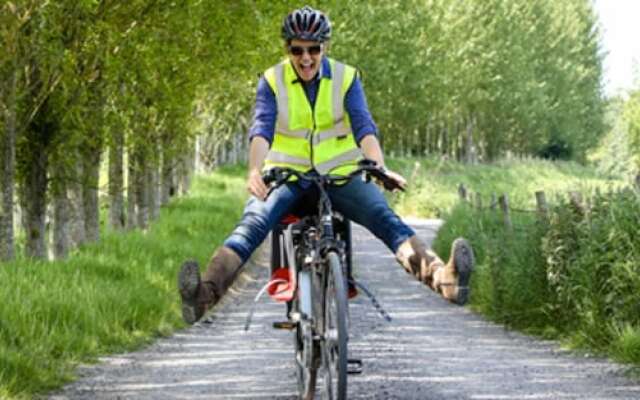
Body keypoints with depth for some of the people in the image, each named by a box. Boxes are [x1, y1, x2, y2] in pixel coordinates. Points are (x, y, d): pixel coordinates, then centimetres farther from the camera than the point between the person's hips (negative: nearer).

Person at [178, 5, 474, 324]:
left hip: (340, 175, 1)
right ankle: (206, 292, -49)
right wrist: (255, 171, -35)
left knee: (384, 217, -26)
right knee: (254, 222, -29)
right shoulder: (272, 81, 0)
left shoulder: (346, 78, 1)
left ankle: (439, 275, -45)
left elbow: (364, 127, -11)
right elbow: (262, 129, -14)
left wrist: (380, 168, -31)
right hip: (286, 177, -1)